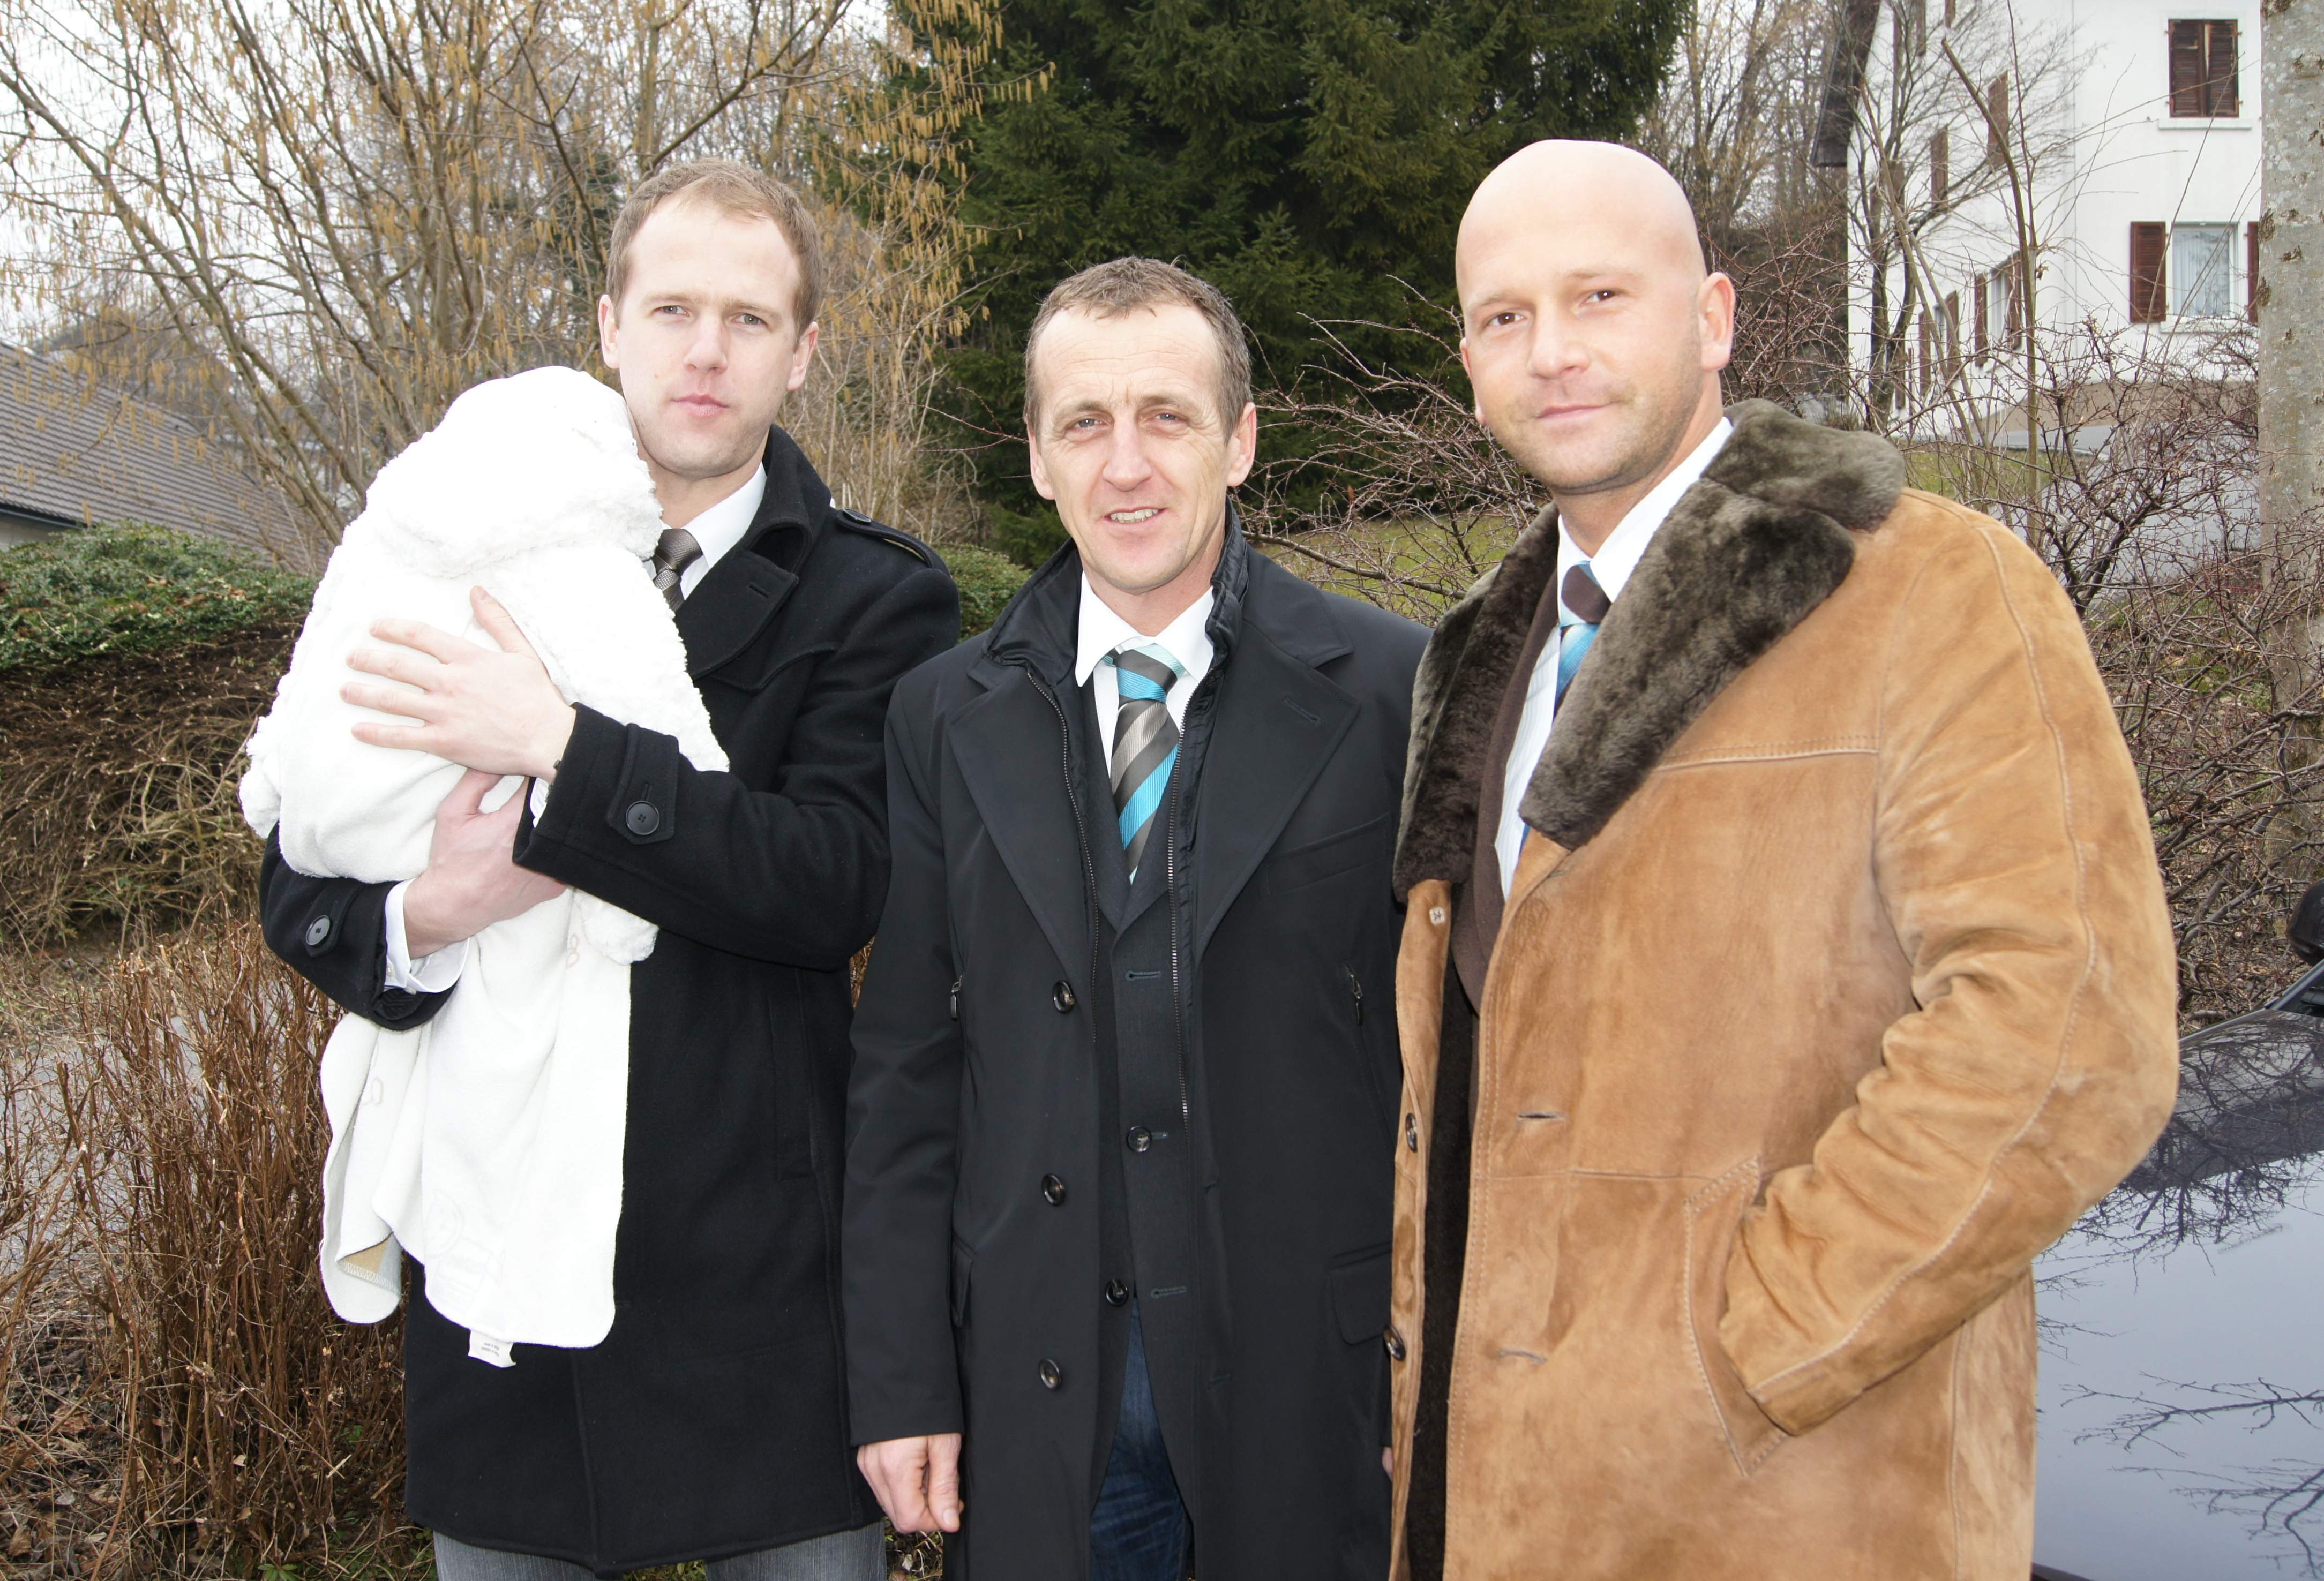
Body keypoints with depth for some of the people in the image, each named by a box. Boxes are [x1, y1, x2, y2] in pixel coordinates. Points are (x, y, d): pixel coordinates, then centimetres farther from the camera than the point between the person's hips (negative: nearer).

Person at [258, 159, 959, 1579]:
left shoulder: (872, 597, -2)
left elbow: (843, 880, -17)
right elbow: (303, 887, 7)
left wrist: (560, 749, -23)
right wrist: (424, 916, -16)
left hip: (762, 1281, -2)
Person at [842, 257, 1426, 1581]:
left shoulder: (1397, 692, -6)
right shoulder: (948, 715, 3)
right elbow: (908, 1068, 4)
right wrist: (900, 1378, 2)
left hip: (1312, 1371, -2)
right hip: (1037, 1384, 2)